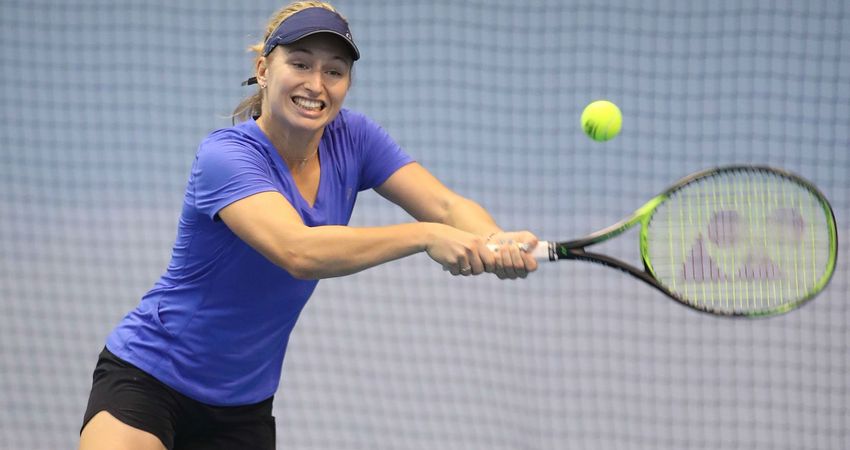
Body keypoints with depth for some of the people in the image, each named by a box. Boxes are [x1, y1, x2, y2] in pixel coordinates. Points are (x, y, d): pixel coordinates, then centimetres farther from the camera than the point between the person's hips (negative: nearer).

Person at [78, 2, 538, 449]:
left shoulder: (351, 138, -3)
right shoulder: (225, 156, -23)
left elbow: (446, 205, -12)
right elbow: (299, 252, -39)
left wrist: (495, 242, -35)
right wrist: (424, 235, -47)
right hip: (148, 378, -6)